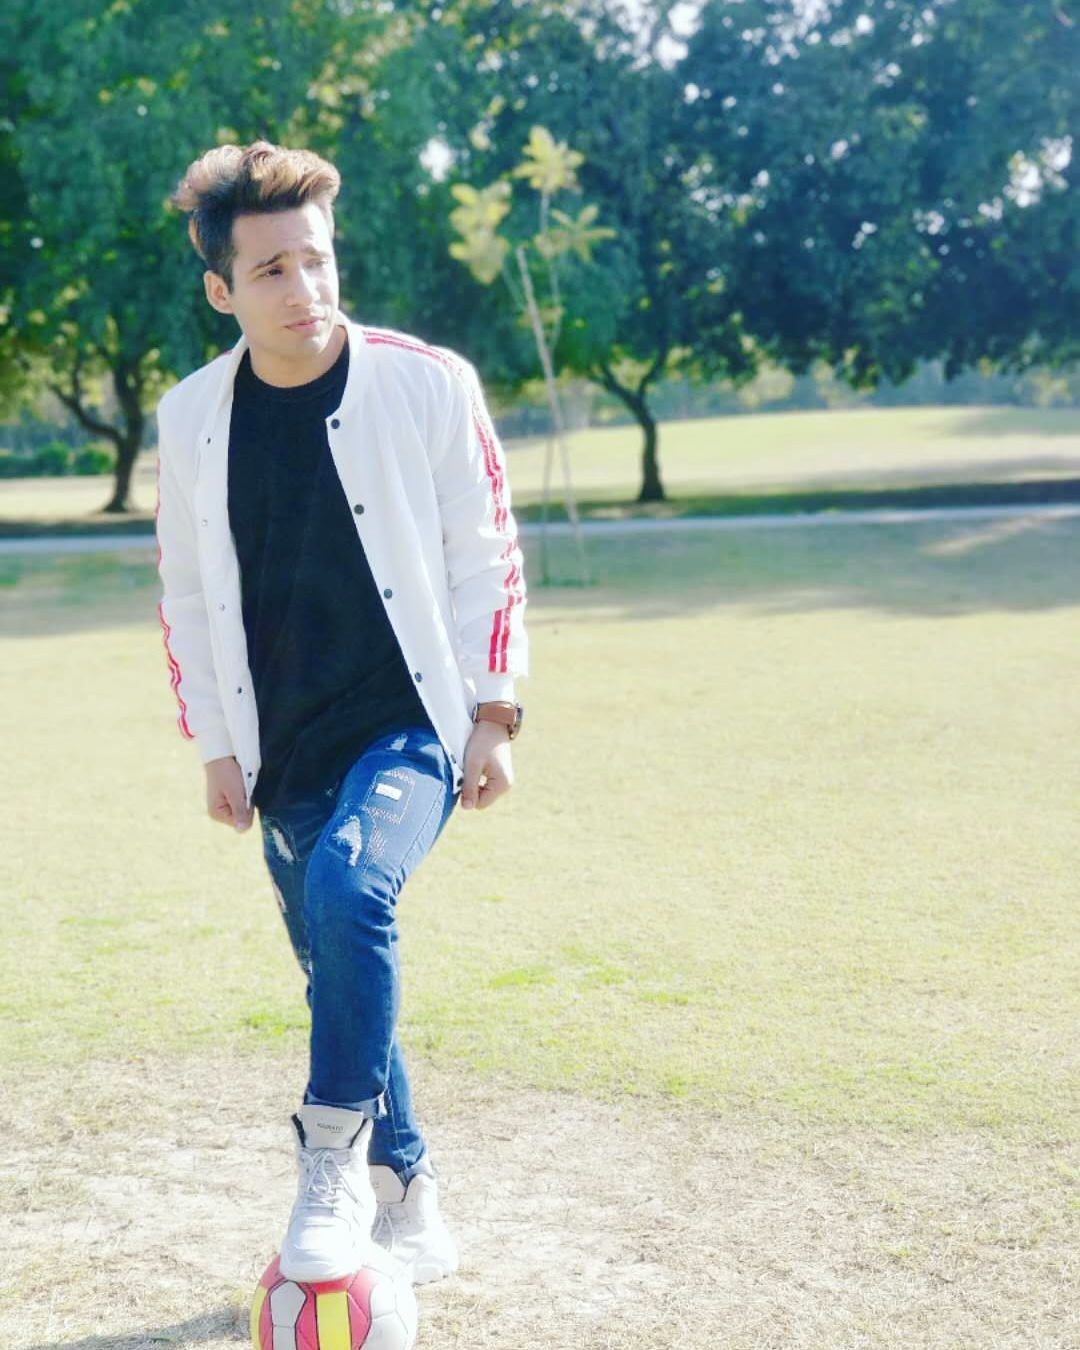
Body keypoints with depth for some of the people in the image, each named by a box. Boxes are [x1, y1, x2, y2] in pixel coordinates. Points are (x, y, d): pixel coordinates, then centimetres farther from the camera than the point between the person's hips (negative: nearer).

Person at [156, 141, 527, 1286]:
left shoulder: (428, 385, -8)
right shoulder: (191, 419, 1)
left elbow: (485, 554, -1)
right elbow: (186, 594, 11)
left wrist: (494, 715, -4)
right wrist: (215, 746, 7)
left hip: (412, 728, -4)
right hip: (285, 754, 4)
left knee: (348, 885, -32)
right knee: (340, 979, 11)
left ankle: (336, 1156, -16)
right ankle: (410, 1212, 29)